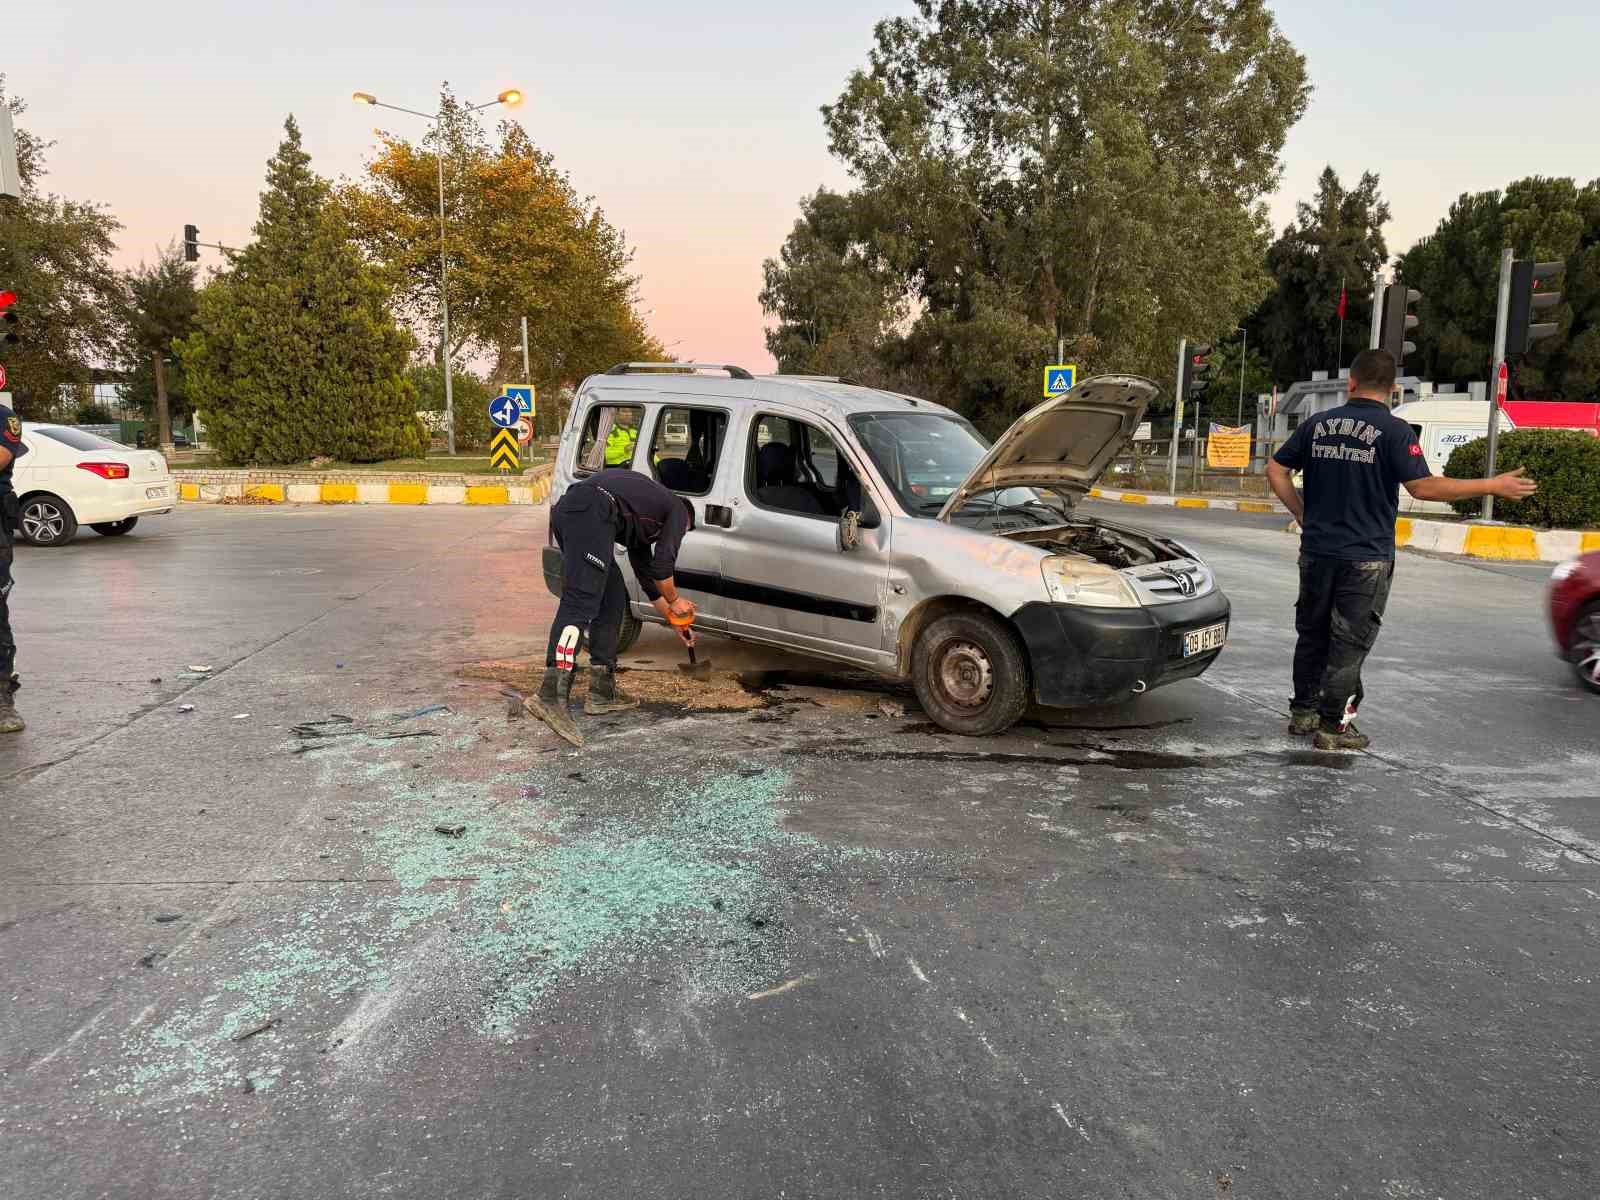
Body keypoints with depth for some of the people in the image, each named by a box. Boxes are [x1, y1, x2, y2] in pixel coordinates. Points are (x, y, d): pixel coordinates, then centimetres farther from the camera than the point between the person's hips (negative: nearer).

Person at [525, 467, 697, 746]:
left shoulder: (643, 522, 40)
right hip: (592, 513, -9)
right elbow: (663, 566, 7)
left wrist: (676, 622, 54)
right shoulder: (678, 511, 19)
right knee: (580, 605, -16)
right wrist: (675, 602, 25)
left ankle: (602, 692, 19)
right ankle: (551, 698, -27)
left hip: (566, 510, 9)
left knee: (613, 601, 17)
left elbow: (647, 573, 46)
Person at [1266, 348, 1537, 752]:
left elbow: (1276, 469, 5)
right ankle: (1334, 726, 7)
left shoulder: (1317, 424, 4)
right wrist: (1492, 486, -9)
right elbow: (1423, 487, -17)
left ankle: (1303, 711, 24)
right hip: (1366, 556, -4)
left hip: (1317, 551, 4)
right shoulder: (1394, 430, -10)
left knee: (1312, 633, 16)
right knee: (1350, 642, 3)